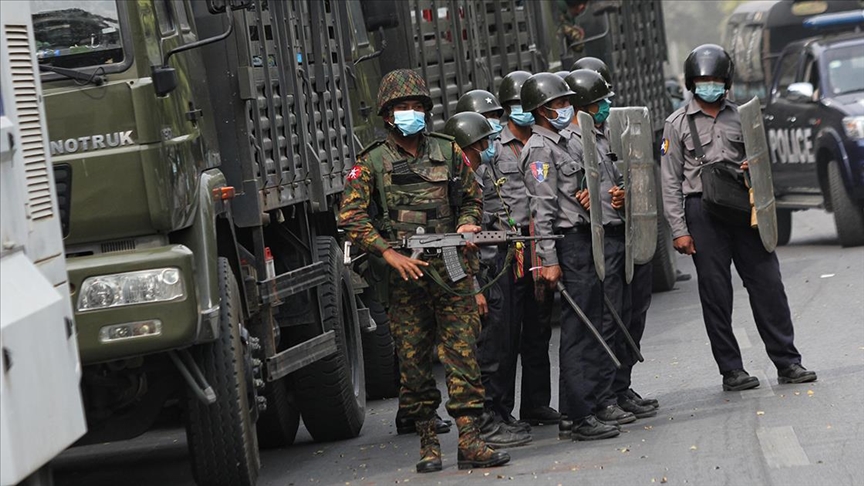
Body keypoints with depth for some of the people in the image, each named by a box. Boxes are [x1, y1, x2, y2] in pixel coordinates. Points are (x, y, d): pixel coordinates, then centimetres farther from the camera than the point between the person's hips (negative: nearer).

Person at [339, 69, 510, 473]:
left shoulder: (448, 152, 11)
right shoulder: (372, 162, 3)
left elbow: (472, 198, 21)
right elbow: (351, 217, -4)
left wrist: (467, 224, -1)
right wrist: (390, 254, -14)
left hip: (451, 271, 1)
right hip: (403, 275, -1)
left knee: (462, 354, -7)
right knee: (413, 362, 3)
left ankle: (469, 442, -8)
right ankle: (428, 443, 12)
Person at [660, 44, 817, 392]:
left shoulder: (740, 116, 12)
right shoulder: (678, 124, 3)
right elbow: (670, 181, 1)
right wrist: (679, 230, -6)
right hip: (703, 211, -3)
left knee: (767, 283, 0)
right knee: (715, 294, 0)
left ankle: (787, 363, 6)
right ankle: (731, 370, 6)